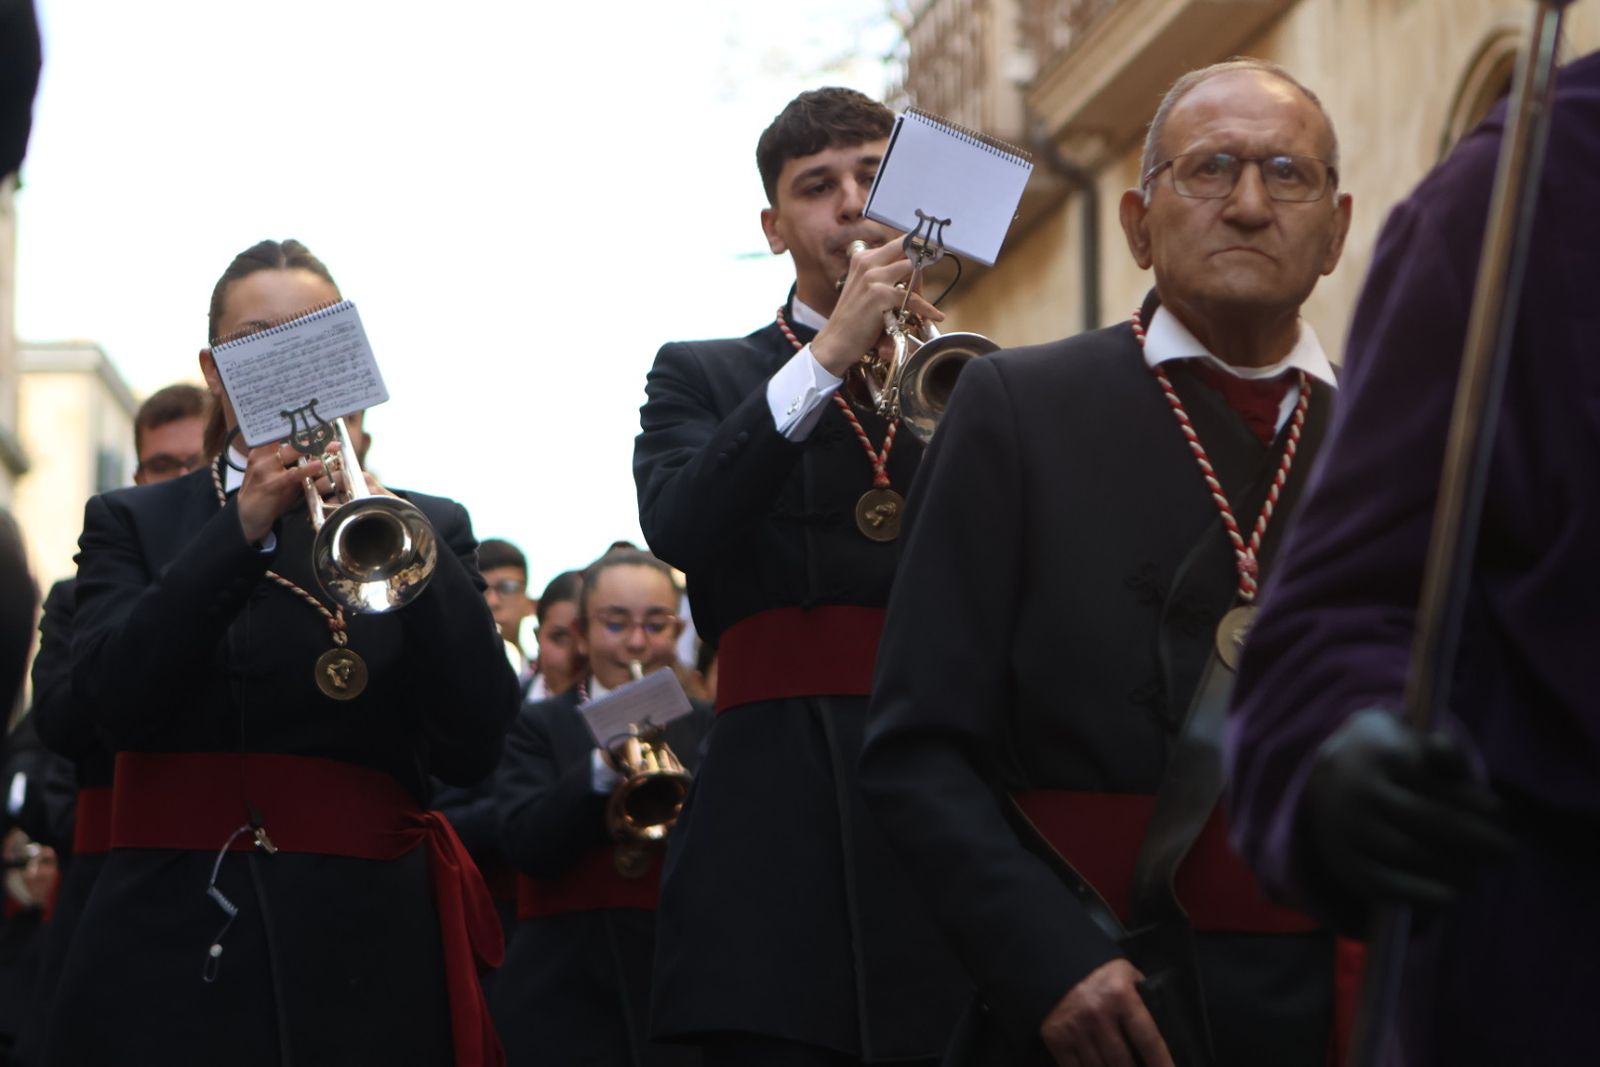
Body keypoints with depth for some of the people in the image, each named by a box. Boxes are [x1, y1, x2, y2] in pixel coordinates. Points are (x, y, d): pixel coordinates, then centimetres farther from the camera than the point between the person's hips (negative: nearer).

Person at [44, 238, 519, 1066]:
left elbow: (473, 747, -4)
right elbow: (112, 702, -8)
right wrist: (241, 530, -16)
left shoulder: (426, 527, 10)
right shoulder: (132, 524, 10)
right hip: (170, 954, 0)